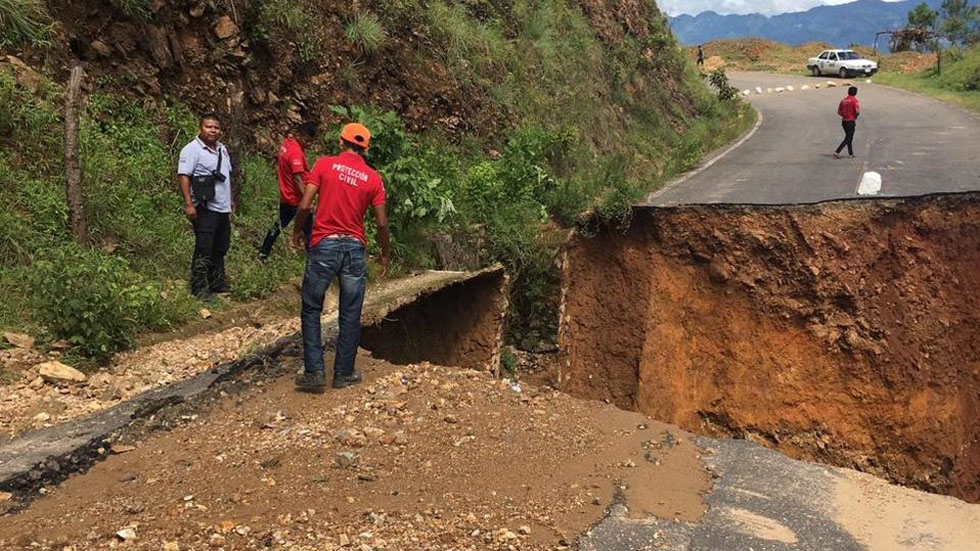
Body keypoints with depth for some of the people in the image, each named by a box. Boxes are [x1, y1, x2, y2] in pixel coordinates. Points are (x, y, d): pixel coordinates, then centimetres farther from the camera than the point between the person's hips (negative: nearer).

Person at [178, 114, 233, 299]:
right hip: (205, 209, -8)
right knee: (204, 249, -7)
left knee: (220, 248, 16)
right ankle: (199, 288, 0)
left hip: (223, 209, 8)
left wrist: (230, 200, 24)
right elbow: (183, 176, -17)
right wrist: (188, 204, -24)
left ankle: (218, 283, 28)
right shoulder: (192, 149, -10)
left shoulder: (222, 149, 15)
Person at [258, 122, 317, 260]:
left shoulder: (287, 143, 3)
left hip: (285, 196, 9)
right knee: (308, 231, -2)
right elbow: (297, 178, -27)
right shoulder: (296, 151, -24)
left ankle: (263, 253, 34)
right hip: (297, 199, -9)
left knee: (280, 224, 25)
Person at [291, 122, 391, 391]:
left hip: (324, 246, -1)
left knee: (311, 310, 9)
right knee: (350, 316, 10)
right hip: (354, 248, 2)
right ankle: (344, 374, 16)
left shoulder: (324, 164, -2)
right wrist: (385, 254, 17)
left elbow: (305, 205, -7)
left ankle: (314, 372, 5)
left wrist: (297, 231, 11)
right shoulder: (373, 178, 3)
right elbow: (382, 223, 3)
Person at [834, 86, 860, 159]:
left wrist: (844, 115, 14)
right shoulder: (854, 100, -11)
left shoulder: (843, 100, 7)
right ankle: (837, 152, -16)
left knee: (849, 137, 17)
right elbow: (857, 111, -19)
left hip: (844, 121, 7)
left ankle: (851, 153, 23)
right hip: (851, 121, -7)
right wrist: (855, 116, 0)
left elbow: (839, 111, 9)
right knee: (848, 139, -5)